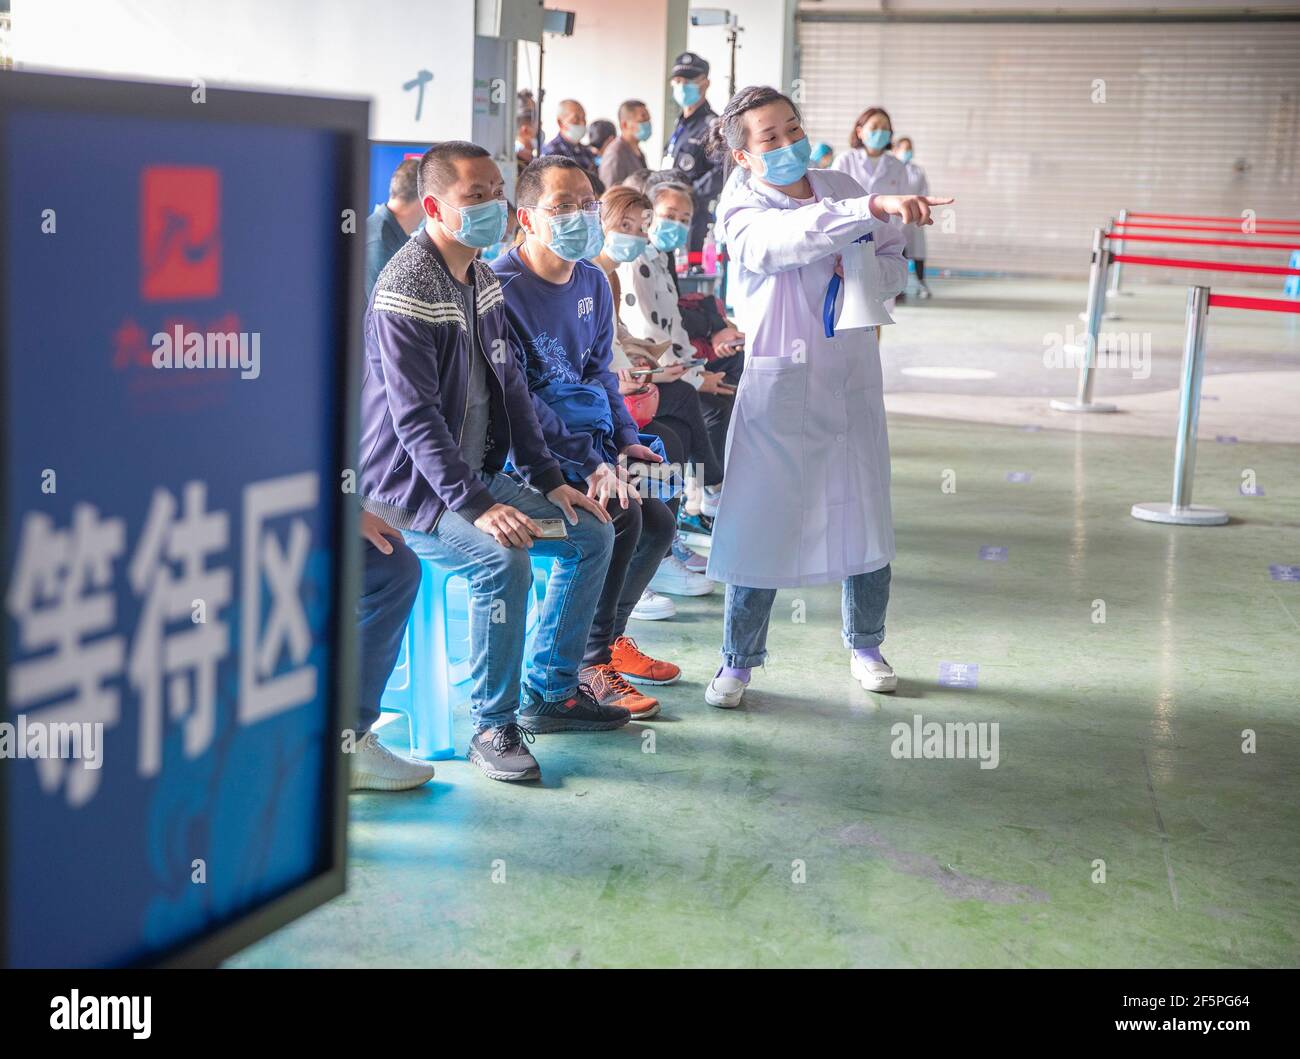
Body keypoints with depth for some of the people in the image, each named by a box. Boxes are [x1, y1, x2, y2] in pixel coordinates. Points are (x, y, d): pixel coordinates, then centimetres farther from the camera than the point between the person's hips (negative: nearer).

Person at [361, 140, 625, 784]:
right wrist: (477, 507, -32)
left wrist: (548, 480, 4)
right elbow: (414, 417, -25)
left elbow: (509, 388, 13)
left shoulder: (483, 279, 9)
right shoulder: (405, 291, -19)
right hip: (410, 486, -9)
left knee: (593, 534, 6)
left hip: (476, 473, 9)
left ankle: (550, 692, 15)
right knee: (503, 561, -32)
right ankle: (493, 727, -16)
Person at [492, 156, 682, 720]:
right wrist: (590, 462, -25)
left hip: (585, 437, 9)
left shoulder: (591, 281, 9)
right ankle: (588, 667, -12)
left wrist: (624, 440, 3)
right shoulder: (502, 289, -18)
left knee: (658, 520, 4)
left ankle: (610, 636, 24)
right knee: (620, 515, -25)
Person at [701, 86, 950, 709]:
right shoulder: (743, 215, -11)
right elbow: (794, 236, -33)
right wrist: (875, 208, -45)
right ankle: (738, 660, 15)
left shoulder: (842, 187, 5)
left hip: (852, 378, 5)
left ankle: (865, 645, 32)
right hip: (780, 383, -4)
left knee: (865, 515, 11)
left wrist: (872, 271, -10)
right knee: (762, 520, -2)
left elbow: (897, 265, 13)